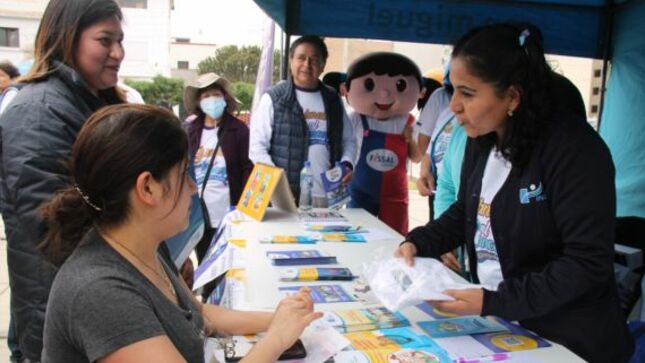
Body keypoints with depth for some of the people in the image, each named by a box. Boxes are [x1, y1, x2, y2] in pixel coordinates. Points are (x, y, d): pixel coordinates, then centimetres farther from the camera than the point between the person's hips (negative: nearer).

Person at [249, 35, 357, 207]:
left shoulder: (333, 100, 12)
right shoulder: (273, 98, -1)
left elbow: (349, 140, 19)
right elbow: (257, 147, -4)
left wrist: (347, 164, -1)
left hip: (327, 197, 4)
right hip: (284, 196, -4)